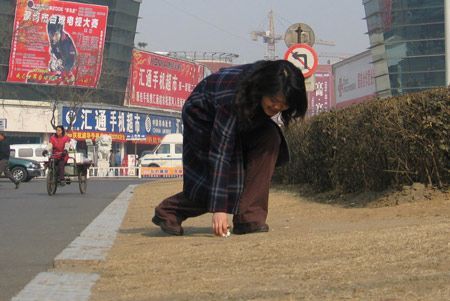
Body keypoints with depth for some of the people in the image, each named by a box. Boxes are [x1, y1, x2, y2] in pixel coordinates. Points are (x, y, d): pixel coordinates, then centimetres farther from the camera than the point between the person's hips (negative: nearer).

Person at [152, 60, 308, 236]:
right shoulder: (233, 99, -42)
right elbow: (220, 152, -41)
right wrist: (218, 209, -43)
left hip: (244, 119, 6)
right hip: (203, 120, -6)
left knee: (270, 138, -22)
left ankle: (249, 217, -19)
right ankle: (167, 211, 8)